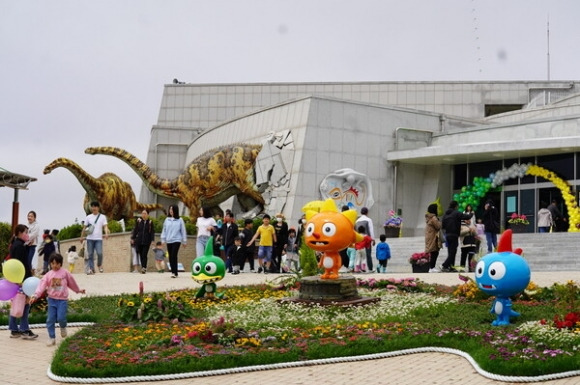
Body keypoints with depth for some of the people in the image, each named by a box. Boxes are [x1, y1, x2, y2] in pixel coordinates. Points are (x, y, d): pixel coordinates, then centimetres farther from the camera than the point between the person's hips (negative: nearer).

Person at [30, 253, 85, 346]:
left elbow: (72, 282, 16)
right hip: (51, 299, 2)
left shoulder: (65, 273, 0)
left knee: (61, 318, -12)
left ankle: (63, 327, 23)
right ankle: (52, 338, 14)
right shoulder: (48, 275, 1)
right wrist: (35, 296, -20)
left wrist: (78, 290, 28)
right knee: (50, 319, 2)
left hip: (62, 300, -2)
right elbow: (42, 286, -8)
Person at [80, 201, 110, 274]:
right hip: (90, 238, 2)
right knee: (90, 254, -1)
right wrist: (82, 236, 12)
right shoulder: (88, 217, 11)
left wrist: (106, 233, -22)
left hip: (98, 238, -2)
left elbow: (105, 226, -4)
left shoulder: (102, 217, 5)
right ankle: (91, 268, 3)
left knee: (99, 253, -14)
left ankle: (99, 265, 10)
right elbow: (84, 228, 15)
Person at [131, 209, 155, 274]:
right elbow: (135, 230, 9)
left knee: (144, 255, -8)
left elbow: (152, 232, 3)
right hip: (139, 241, 2)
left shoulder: (150, 222, 1)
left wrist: (152, 240, -4)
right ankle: (143, 268, 13)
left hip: (146, 241, -2)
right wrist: (133, 238, 8)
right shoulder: (139, 221, 3)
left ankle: (144, 268, -11)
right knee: (141, 255, 5)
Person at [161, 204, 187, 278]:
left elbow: (183, 231, 2)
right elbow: (164, 230, 11)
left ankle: (175, 272, -14)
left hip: (176, 240, -4)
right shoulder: (167, 220, 8)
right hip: (169, 241, 4)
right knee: (170, 257, 5)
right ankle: (173, 272, 13)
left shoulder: (180, 220, -1)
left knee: (174, 256, -15)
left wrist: (184, 241, 3)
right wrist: (163, 239, 6)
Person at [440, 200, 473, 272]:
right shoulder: (456, 213, -11)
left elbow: (443, 225, 10)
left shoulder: (445, 214, 9)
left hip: (447, 235, 7)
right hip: (454, 235, -7)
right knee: (453, 252, -5)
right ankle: (444, 266, -14)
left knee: (450, 252, 13)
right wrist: (471, 214, 8)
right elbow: (467, 217, -12)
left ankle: (451, 267, 13)